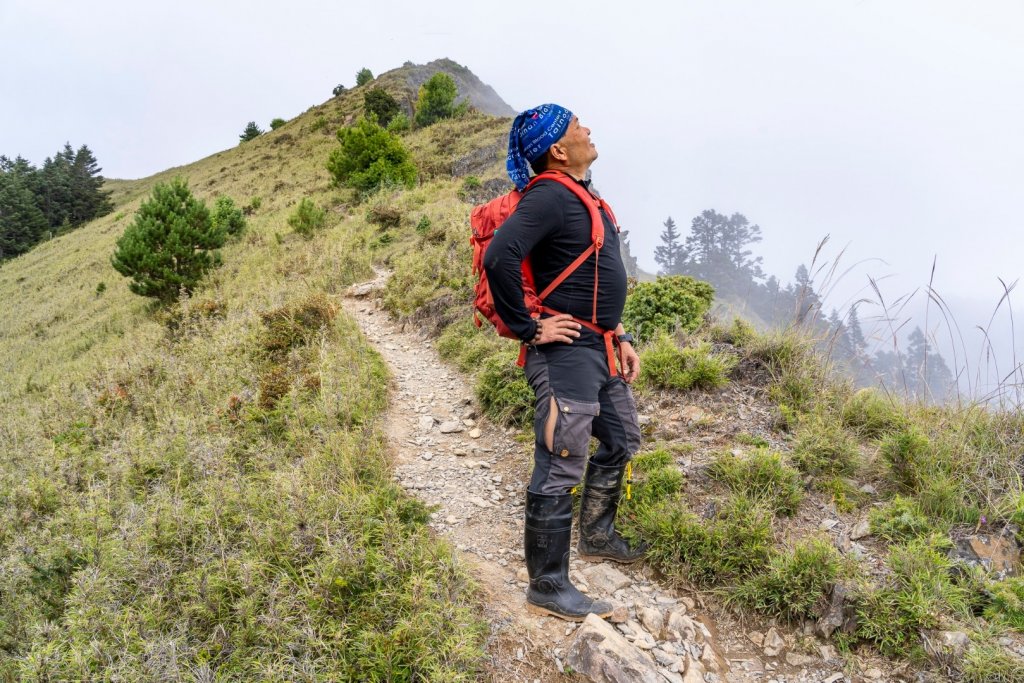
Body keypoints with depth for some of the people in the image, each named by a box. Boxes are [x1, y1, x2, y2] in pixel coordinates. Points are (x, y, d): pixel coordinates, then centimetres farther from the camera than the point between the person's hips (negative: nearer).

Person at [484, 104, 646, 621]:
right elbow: (499, 259, -31)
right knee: (559, 470, -5)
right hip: (565, 352, -10)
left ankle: (597, 536, 42)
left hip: (599, 350, 11)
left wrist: (619, 338, 19)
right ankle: (547, 588, 7)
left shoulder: (581, 195, 16)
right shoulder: (549, 197, -16)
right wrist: (528, 328, -22)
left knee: (621, 442, 24)